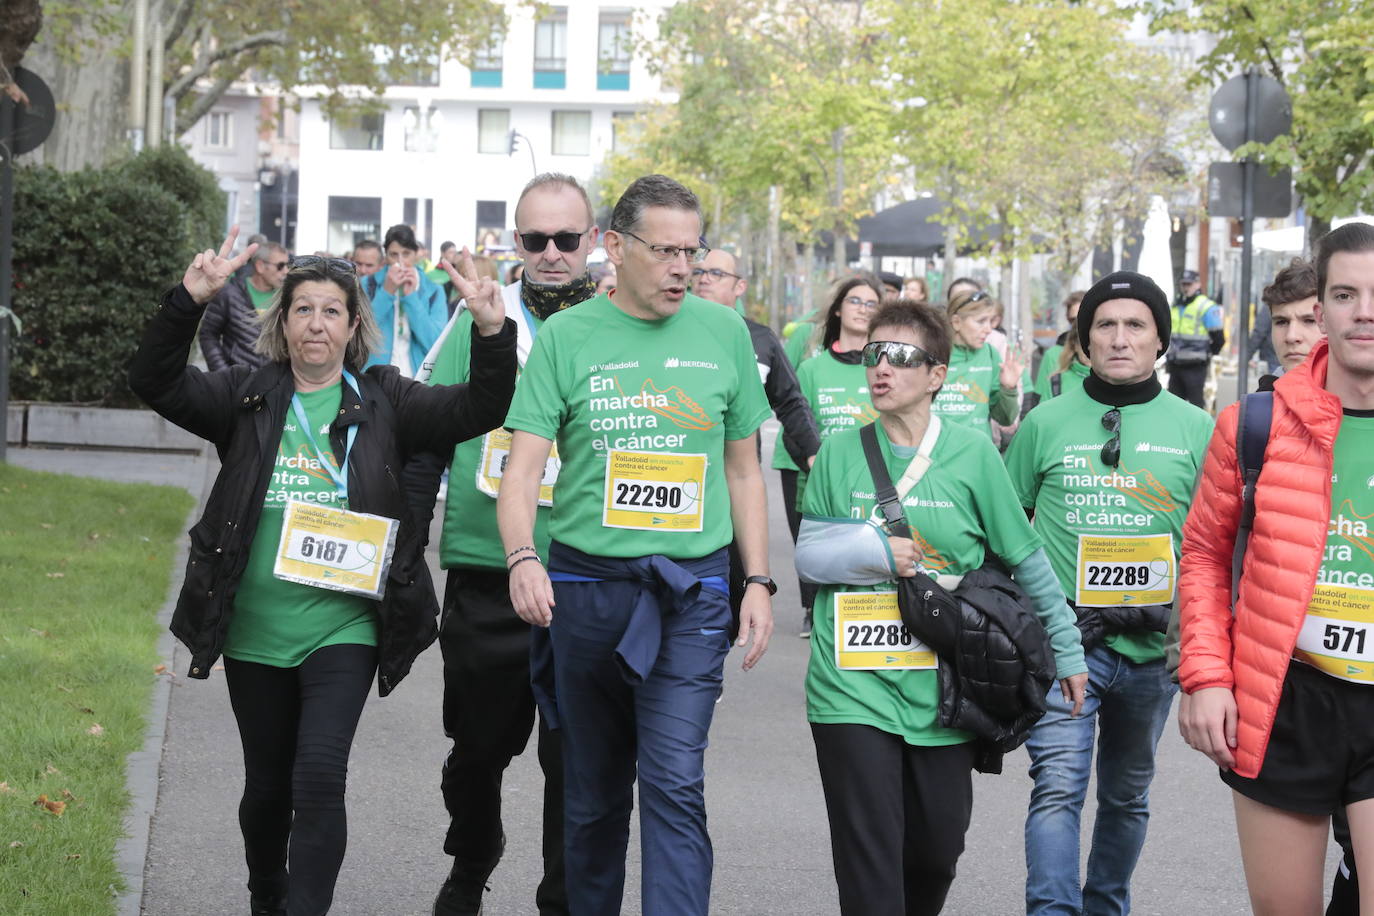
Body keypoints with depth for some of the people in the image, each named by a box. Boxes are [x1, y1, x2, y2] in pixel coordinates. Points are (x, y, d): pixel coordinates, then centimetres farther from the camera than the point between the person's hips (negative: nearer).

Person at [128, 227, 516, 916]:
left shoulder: (384, 402, 5)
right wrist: (189, 301, -20)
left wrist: (492, 333, -21)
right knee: (268, 783, 14)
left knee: (320, 775, -16)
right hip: (254, 628, 2)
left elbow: (477, 409, -4)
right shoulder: (247, 396, 6)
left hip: (343, 628, -2)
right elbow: (155, 383, -6)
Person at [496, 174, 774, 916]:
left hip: (691, 587, 0)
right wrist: (522, 557, -24)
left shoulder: (723, 333, 6)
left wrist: (758, 582, 7)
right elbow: (522, 467, -6)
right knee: (593, 793, 11)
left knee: (675, 785, -12)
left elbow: (742, 469, 13)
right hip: (585, 583, 0)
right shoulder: (567, 337, 0)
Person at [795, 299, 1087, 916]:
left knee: (936, 850, 9)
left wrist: (1067, 650, 11)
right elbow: (808, 554, 4)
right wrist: (877, 551, -13)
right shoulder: (840, 453, 3)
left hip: (944, 695, 1)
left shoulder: (973, 455, 0)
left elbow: (1027, 561, 7)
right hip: (852, 688, 0)